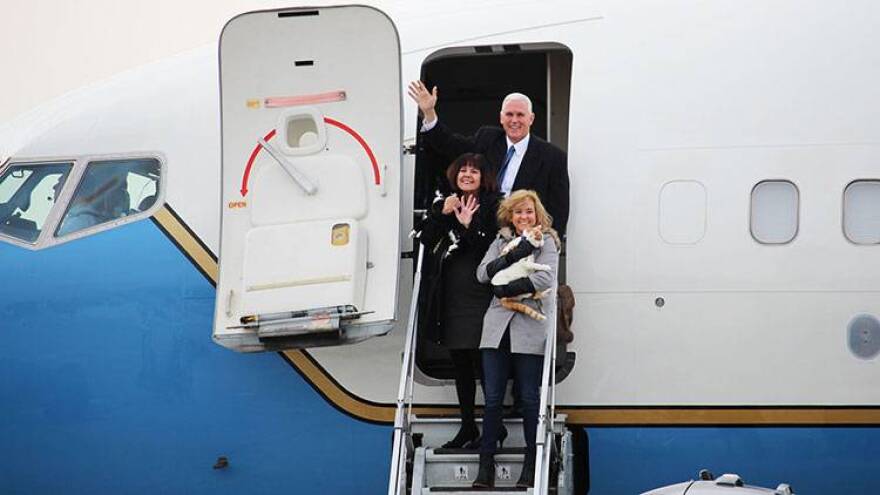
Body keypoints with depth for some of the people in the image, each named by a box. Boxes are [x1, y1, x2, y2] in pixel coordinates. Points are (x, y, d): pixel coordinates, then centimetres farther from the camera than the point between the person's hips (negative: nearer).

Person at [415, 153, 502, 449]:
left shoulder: (491, 207, -3)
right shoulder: (443, 205, 12)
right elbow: (426, 239, 1)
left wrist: (468, 225, -19)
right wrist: (442, 214, -10)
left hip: (480, 295, -6)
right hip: (451, 296, 6)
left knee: (483, 362, -7)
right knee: (460, 363, 12)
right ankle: (468, 427, 20)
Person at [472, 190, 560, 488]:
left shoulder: (547, 242, 3)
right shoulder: (501, 242, 16)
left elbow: (545, 278, -12)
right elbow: (483, 273, 1)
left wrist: (507, 288, -9)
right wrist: (513, 255, -12)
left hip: (530, 329, -4)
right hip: (498, 327, 4)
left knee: (529, 397, -1)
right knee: (492, 397, 1)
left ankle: (532, 464, 7)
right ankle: (486, 464, 4)